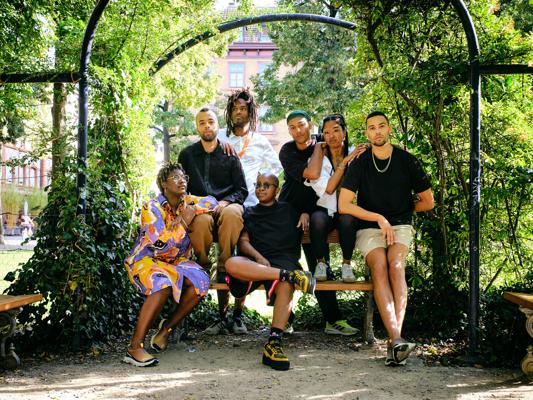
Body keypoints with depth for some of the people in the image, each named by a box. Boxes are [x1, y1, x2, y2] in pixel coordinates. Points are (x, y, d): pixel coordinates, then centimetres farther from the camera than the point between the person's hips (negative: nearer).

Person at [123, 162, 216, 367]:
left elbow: (211, 201, -9)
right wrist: (184, 222, -21)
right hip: (146, 260, -6)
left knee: (200, 281, -23)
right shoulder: (152, 207, -15)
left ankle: (168, 327, -1)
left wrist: (191, 211, -19)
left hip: (175, 261, 6)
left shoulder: (187, 202, 3)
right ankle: (134, 348, -32)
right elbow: (161, 243, -24)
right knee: (163, 285, -37)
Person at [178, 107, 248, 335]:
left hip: (228, 205, 0)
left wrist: (225, 202, -9)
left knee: (231, 213, -39)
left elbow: (242, 190, 10)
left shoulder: (230, 155, 14)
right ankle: (203, 268, -20)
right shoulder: (187, 155, 17)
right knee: (203, 221, -39)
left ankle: (223, 268, -30)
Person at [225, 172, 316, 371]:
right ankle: (291, 275, -35)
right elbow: (243, 241, 14)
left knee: (286, 285, -38)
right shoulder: (249, 212, 28)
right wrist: (258, 257, -7)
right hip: (255, 261, 1)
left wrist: (306, 214, 11)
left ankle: (274, 343, -44)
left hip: (284, 261, -1)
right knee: (232, 264, -35)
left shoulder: (290, 209, 27)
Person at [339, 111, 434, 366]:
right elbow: (344, 205, -7)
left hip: (400, 226, 0)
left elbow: (428, 202, 12)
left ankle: (394, 341, -38)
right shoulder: (360, 163, 1)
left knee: (396, 264, -30)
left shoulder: (407, 161, 3)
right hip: (368, 228, 0)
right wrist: (379, 218, -10)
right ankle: (397, 338, -41)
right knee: (379, 266, -30)